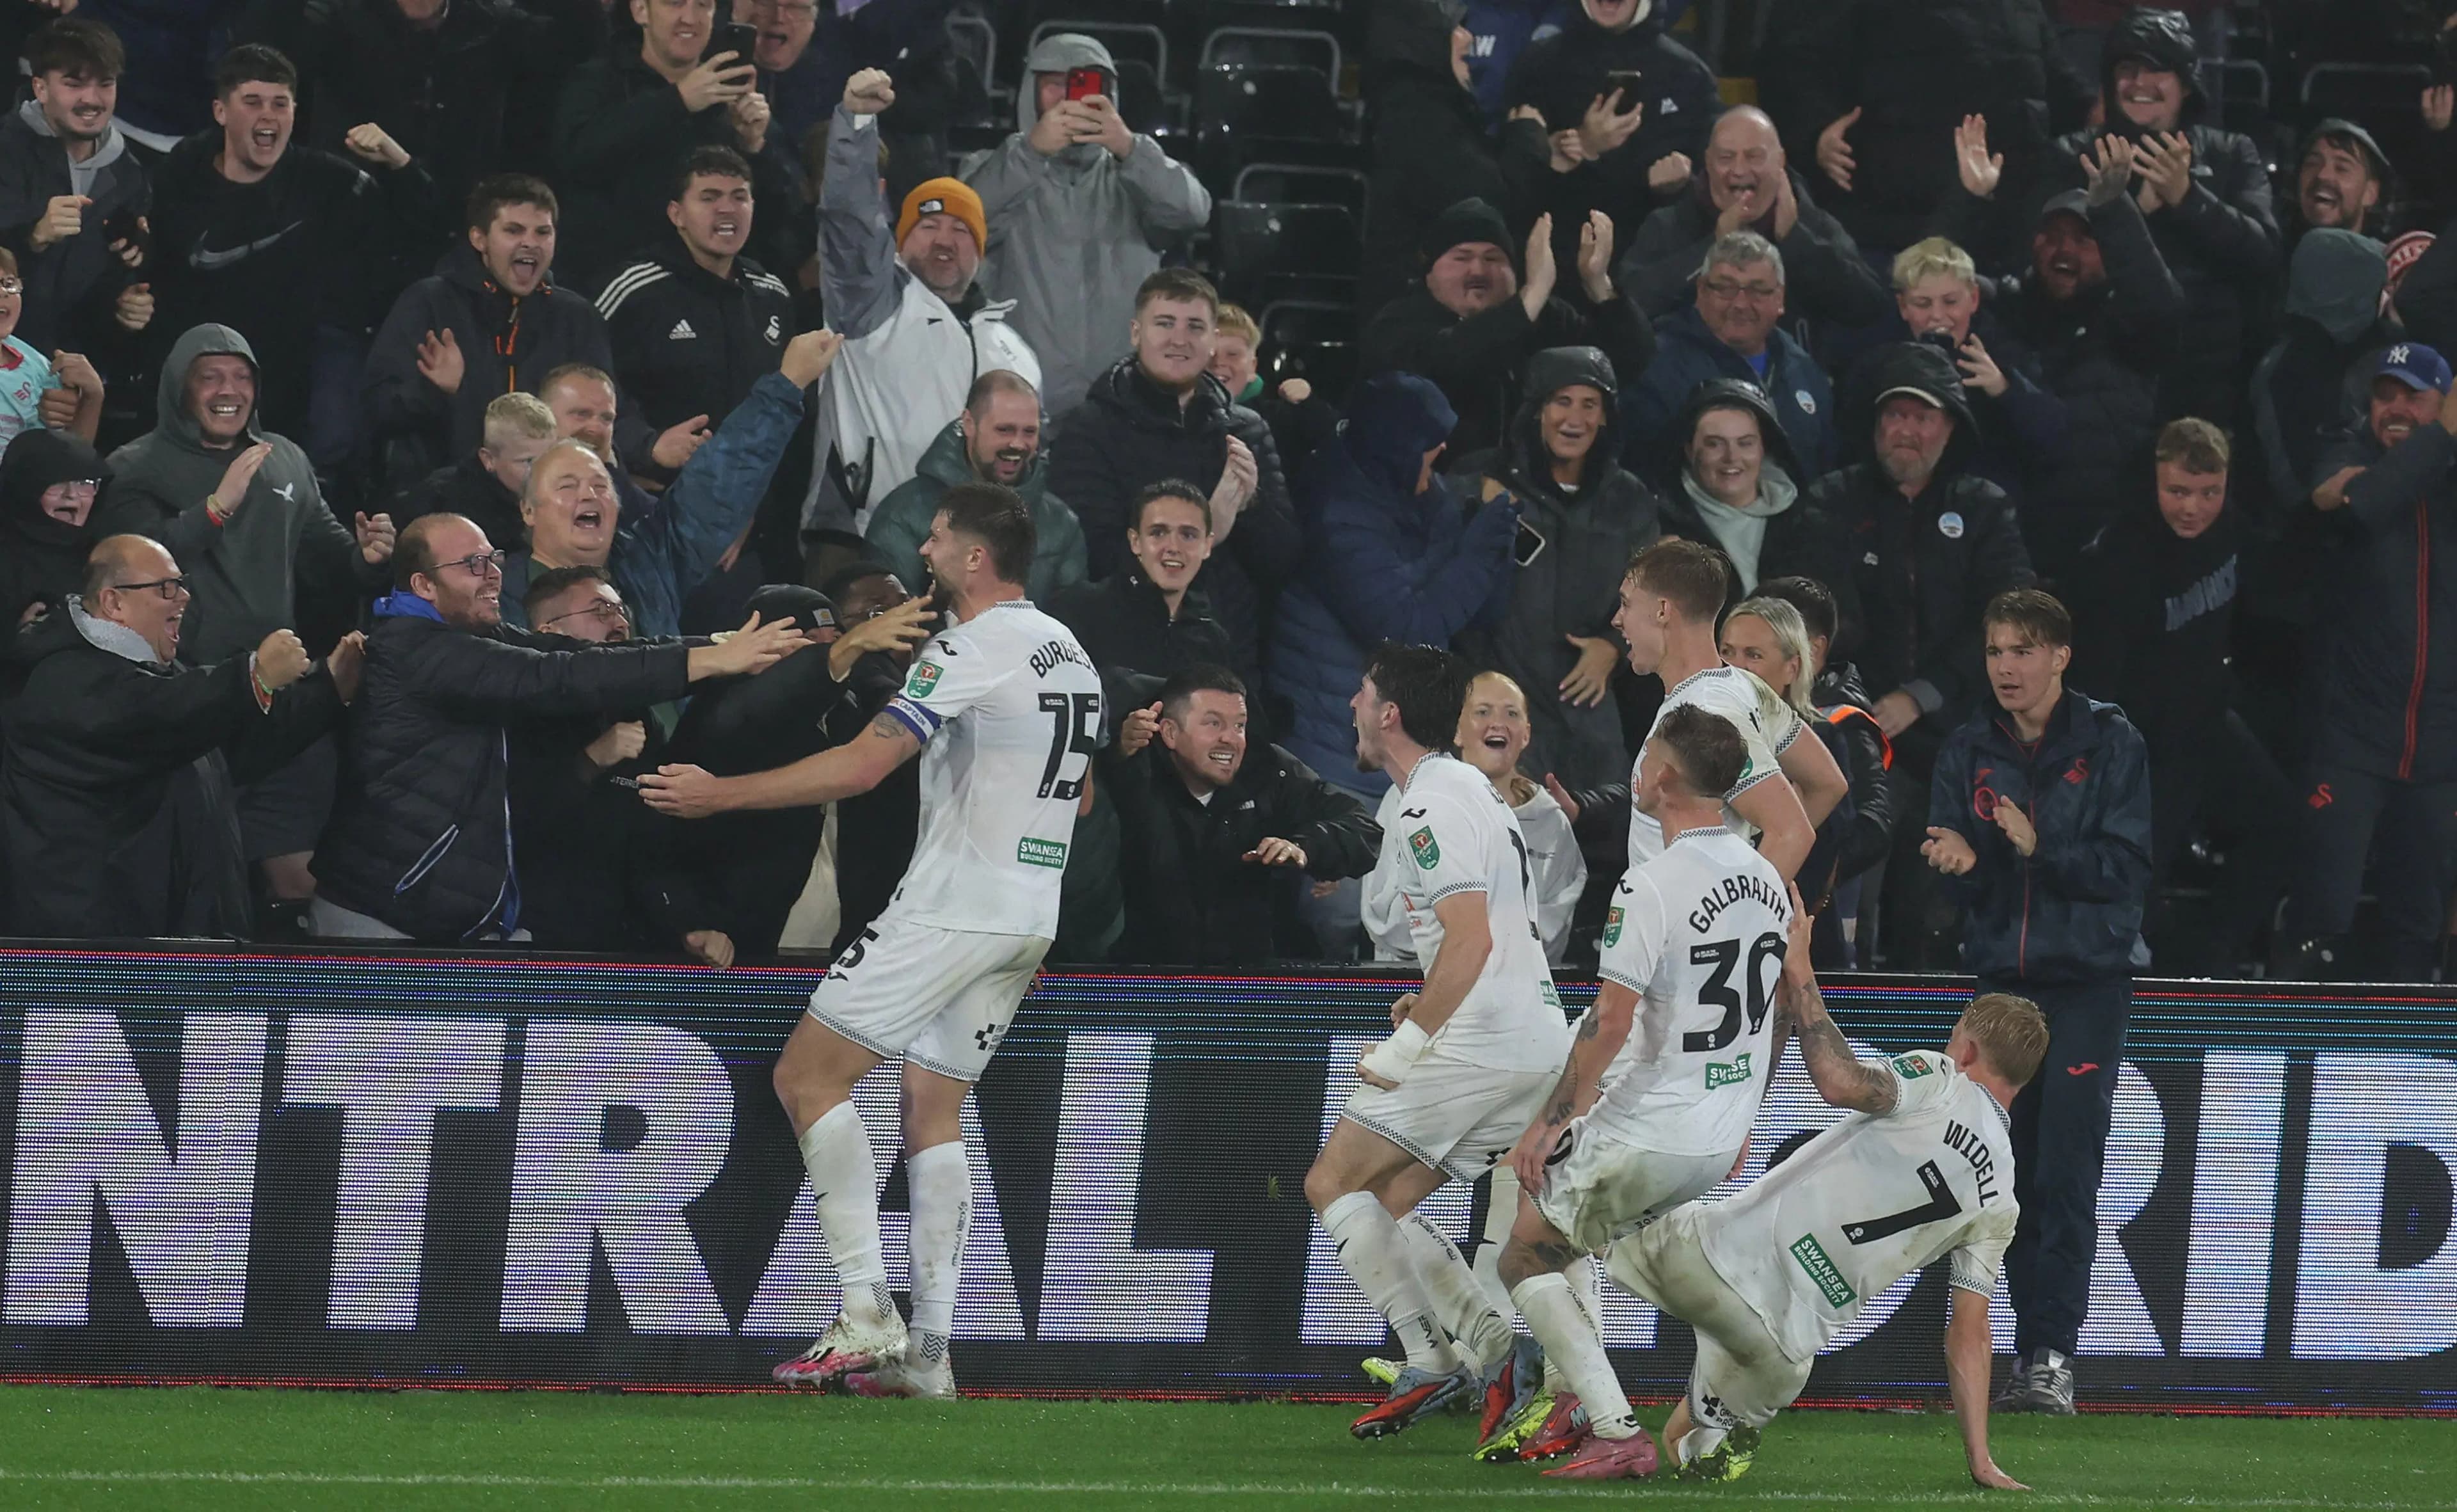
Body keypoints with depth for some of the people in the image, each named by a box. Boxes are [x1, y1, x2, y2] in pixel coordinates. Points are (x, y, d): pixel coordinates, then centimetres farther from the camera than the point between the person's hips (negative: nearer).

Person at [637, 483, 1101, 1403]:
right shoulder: (1070, 653, 14)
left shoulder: (972, 649, -14)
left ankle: (867, 1311, -12)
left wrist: (720, 794, -13)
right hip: (1029, 920, 9)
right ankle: (927, 1352, 5)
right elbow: (1081, 797, 26)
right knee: (932, 1113, 12)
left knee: (807, 1076, -5)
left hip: (951, 906, -9)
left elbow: (861, 767, -19)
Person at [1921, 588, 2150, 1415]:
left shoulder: (2111, 744, -3)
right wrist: (1957, 864, -19)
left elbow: (2127, 869, -9)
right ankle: (2035, 1349, 10)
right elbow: (1961, 888, 4)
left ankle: (2050, 1355, -13)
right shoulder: (1968, 753, 8)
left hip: (2087, 982, -4)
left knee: (2066, 1173, -11)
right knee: (2016, 1179, 4)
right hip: (2001, 984, 4)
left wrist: (2040, 848, -21)